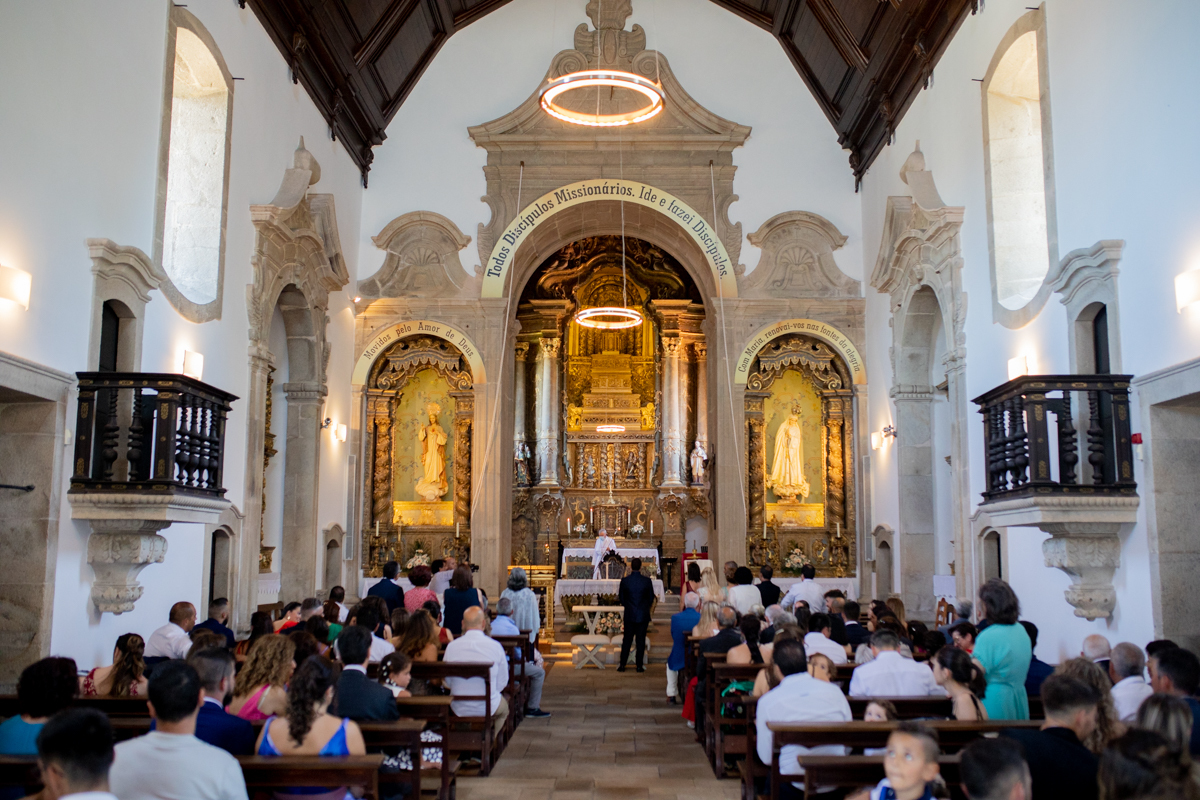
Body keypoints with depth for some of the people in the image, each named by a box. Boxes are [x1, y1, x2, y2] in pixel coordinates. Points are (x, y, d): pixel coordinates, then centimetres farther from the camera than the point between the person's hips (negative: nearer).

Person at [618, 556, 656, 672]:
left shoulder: (624, 581, -8)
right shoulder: (647, 581, -9)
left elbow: (621, 598, 0)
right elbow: (651, 598, 0)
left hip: (629, 615, 1)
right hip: (643, 615, -1)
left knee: (627, 640, 10)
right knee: (641, 640, 6)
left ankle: (622, 665, 12)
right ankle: (639, 666, 9)